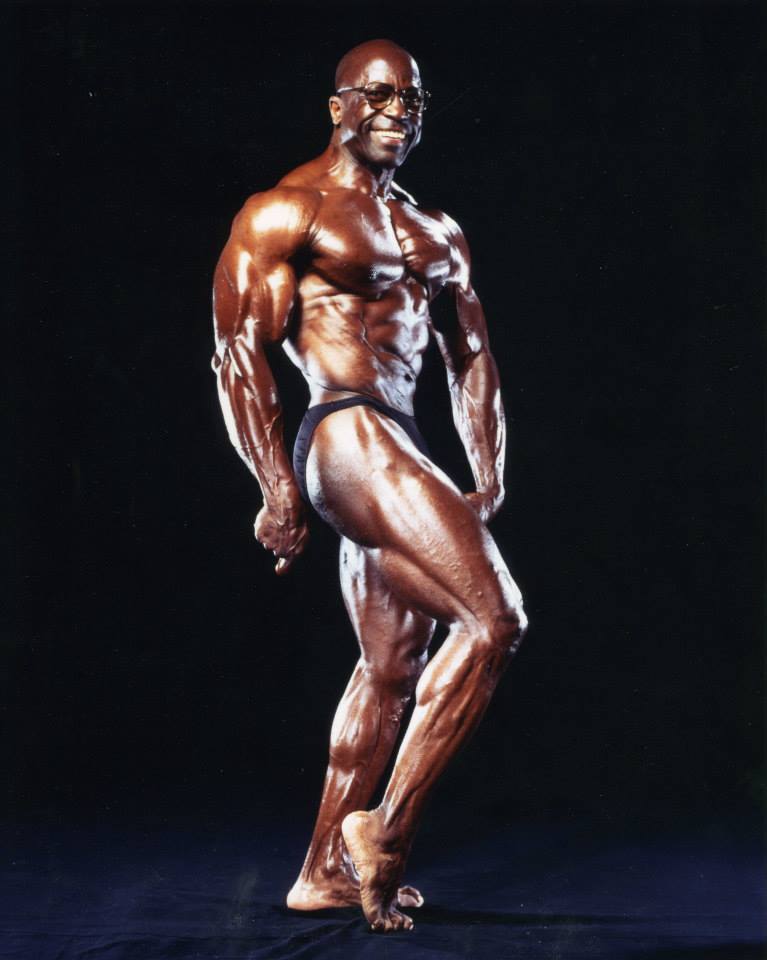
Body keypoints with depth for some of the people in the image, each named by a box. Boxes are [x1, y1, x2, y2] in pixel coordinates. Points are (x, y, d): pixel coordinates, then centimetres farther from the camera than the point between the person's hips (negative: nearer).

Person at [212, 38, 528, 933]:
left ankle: (326, 871, 21)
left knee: (392, 667, 11)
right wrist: (279, 487, -15)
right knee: (493, 616, -19)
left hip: (398, 451, 9)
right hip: (348, 437, -9)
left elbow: (471, 360, 21)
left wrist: (488, 478, 10)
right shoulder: (285, 213, -2)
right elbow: (239, 353, -9)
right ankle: (388, 827, -11)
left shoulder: (437, 235, 20)